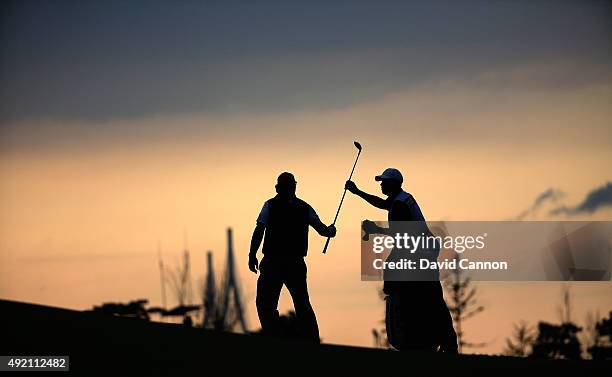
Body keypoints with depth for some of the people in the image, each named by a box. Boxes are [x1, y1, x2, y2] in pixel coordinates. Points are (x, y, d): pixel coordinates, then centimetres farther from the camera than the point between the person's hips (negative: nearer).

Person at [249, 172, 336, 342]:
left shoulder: (270, 205, -3)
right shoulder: (305, 208, 6)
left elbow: (259, 231, -11)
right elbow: (322, 230, 8)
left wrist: (252, 255, -9)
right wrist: (331, 229, 31)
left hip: (272, 263, -4)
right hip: (296, 264, 4)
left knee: (265, 304, 4)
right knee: (303, 305, 13)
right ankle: (312, 341, 9)